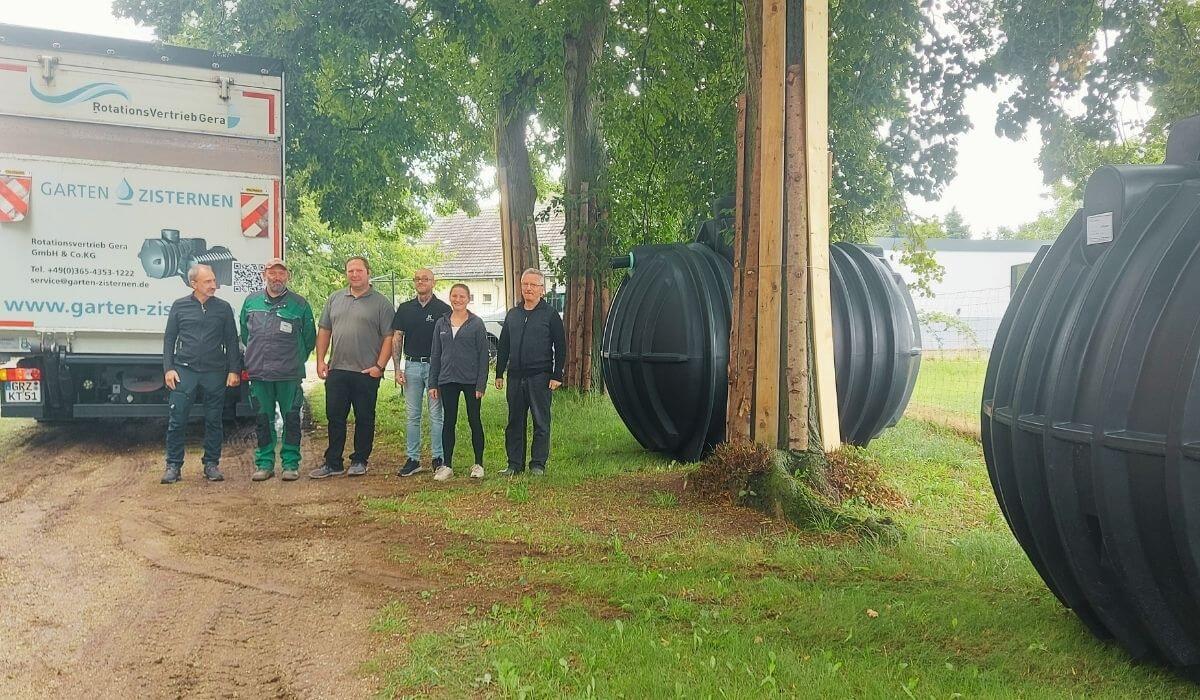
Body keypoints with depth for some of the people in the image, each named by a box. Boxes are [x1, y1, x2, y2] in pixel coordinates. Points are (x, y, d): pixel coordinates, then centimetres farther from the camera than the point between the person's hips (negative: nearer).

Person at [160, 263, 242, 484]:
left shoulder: (223, 307, 7)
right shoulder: (180, 306, 6)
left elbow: (231, 341, 8)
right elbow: (169, 339, 9)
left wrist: (234, 370, 2)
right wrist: (168, 369, 0)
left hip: (214, 373, 1)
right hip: (184, 371, -1)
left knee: (214, 421, 5)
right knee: (177, 420, -2)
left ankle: (211, 464, 16)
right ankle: (173, 466, 7)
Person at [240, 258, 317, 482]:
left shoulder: (299, 304, 1)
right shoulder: (251, 301, 9)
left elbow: (309, 339, 10)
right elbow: (244, 334, 22)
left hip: (289, 374, -3)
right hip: (258, 372, 3)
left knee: (291, 419, 1)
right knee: (262, 419, 8)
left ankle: (291, 463, 9)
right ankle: (264, 463, 17)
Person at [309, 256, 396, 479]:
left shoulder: (381, 303, -1)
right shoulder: (335, 299, 13)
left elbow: (389, 337, -5)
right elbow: (324, 331, 14)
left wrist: (379, 366, -13)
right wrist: (320, 360, 5)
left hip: (366, 372, -4)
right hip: (336, 370, 4)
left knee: (364, 419, 6)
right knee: (334, 417, 6)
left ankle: (359, 461, 18)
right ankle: (333, 463, 13)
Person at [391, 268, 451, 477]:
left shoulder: (443, 309, 0)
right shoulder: (405, 309, 10)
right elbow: (397, 339, 10)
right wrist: (397, 369, 1)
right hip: (411, 366, 3)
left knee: (436, 415, 0)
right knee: (412, 415, 6)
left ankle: (438, 458, 8)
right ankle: (413, 460, 12)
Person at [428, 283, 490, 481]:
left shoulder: (476, 324, -2)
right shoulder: (441, 323, 8)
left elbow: (484, 356, -4)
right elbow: (435, 354, 11)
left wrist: (481, 384, -9)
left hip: (471, 380, -3)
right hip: (447, 380, 3)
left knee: (474, 421, 4)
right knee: (449, 422, 6)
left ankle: (478, 464, 15)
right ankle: (447, 465, 13)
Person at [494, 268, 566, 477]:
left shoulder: (550, 315, 1)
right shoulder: (512, 314, 14)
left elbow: (561, 347, -1)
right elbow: (503, 346, 18)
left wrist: (557, 376, -8)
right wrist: (499, 374, 12)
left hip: (540, 377, -4)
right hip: (515, 376, 5)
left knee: (541, 422, 1)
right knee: (514, 422, 8)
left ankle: (538, 464, 9)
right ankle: (515, 464, 15)